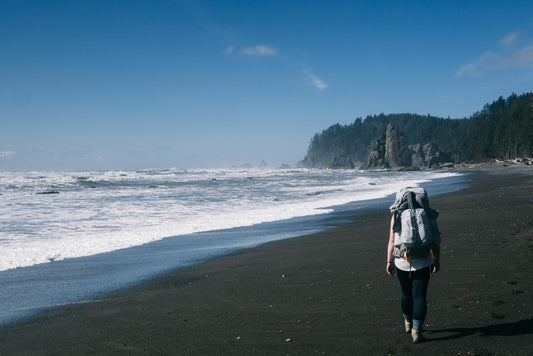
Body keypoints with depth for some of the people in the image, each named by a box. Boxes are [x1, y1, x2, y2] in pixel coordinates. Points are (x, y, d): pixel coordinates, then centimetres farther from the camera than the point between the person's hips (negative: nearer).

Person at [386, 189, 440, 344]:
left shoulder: (397, 215, -3)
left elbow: (392, 241, -5)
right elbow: (435, 240, 1)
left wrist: (389, 261, 3)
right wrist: (437, 260, 10)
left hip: (402, 262, 1)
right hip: (422, 263, -1)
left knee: (406, 294, 19)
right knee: (419, 297, 4)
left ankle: (408, 323, 37)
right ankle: (416, 331, 1)